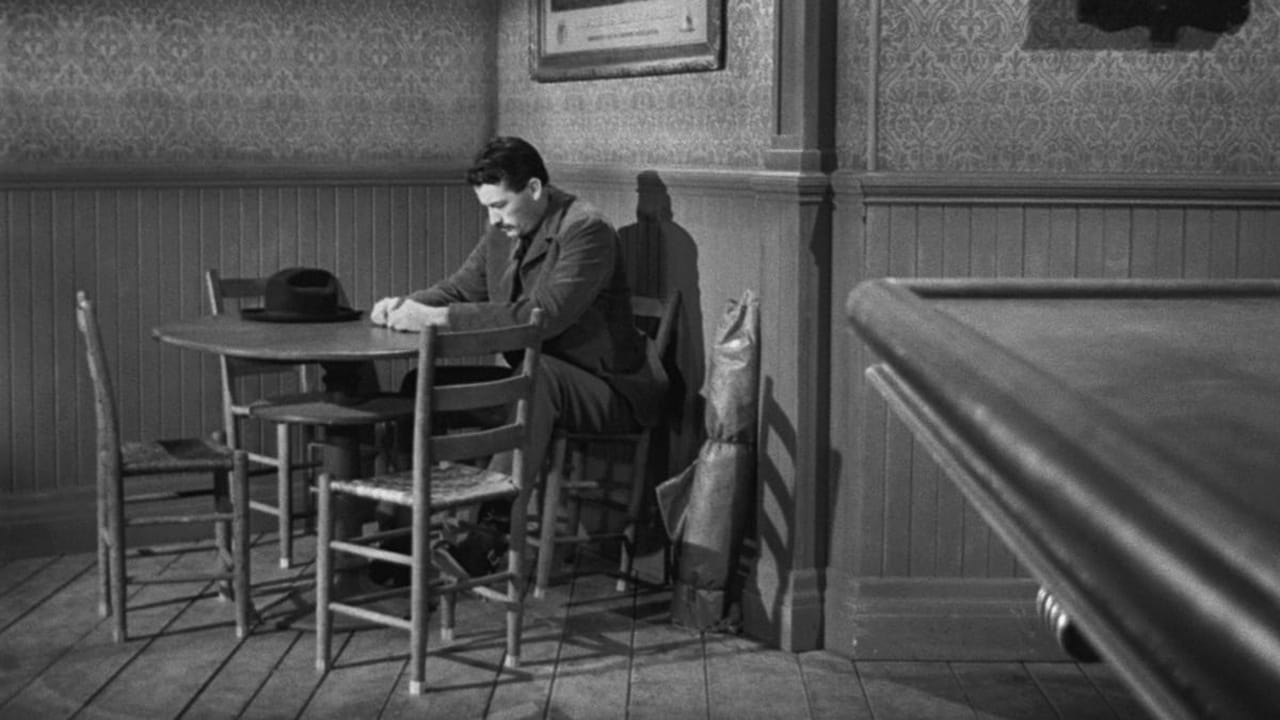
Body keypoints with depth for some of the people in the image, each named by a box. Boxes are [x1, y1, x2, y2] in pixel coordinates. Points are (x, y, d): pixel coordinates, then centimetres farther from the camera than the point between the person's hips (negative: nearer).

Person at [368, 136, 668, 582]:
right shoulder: (503, 232, 7)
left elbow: (543, 315, -31)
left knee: (534, 372, -38)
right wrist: (407, 306, -9)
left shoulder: (586, 230, -19)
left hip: (608, 391, -8)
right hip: (535, 383, 8)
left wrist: (440, 317, -33)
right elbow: (460, 289, 15)